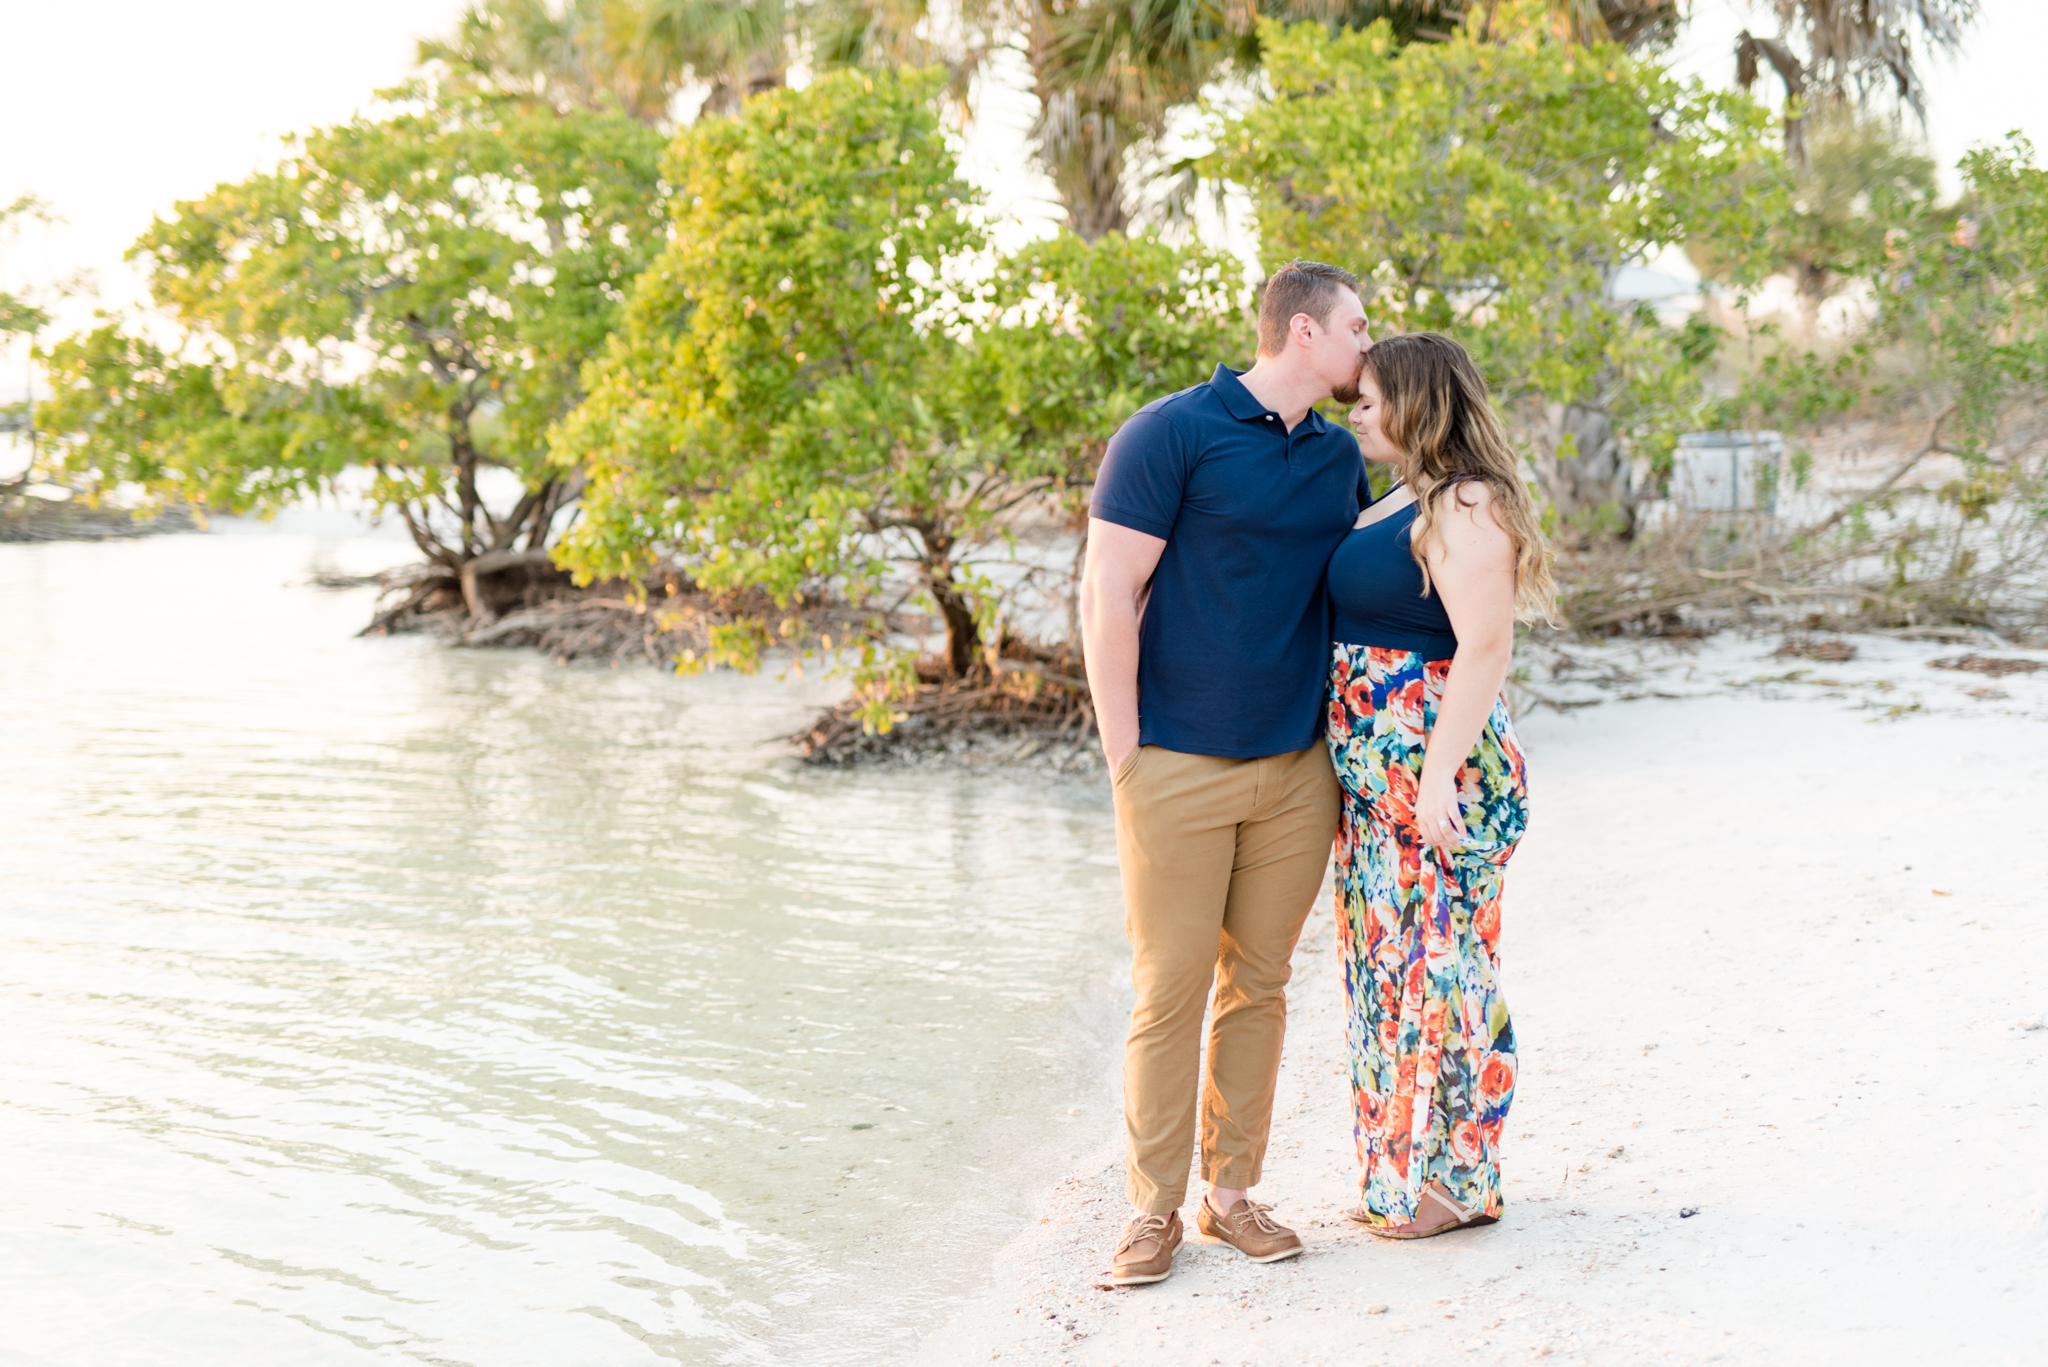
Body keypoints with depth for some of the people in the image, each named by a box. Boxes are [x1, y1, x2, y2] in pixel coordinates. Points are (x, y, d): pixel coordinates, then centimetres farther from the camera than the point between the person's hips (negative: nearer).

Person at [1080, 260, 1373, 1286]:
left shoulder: (1340, 458, 11)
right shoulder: (1172, 433, -8)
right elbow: (1108, 596, -10)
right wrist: (1123, 758, -12)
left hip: (1296, 772, 5)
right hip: (1178, 769, -5)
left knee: (1258, 984, 10)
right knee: (1169, 988, -1)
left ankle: (1232, 1192, 20)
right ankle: (1154, 1208, 9)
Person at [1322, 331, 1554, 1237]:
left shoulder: (1465, 507, -14)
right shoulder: (1399, 503, 15)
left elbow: (1484, 646, -21)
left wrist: (1441, 776, -25)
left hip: (1437, 770, -10)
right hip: (1378, 777, 10)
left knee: (1436, 963, -2)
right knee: (1387, 959, 14)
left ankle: (1455, 1181, 9)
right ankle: (1399, 1170, 24)